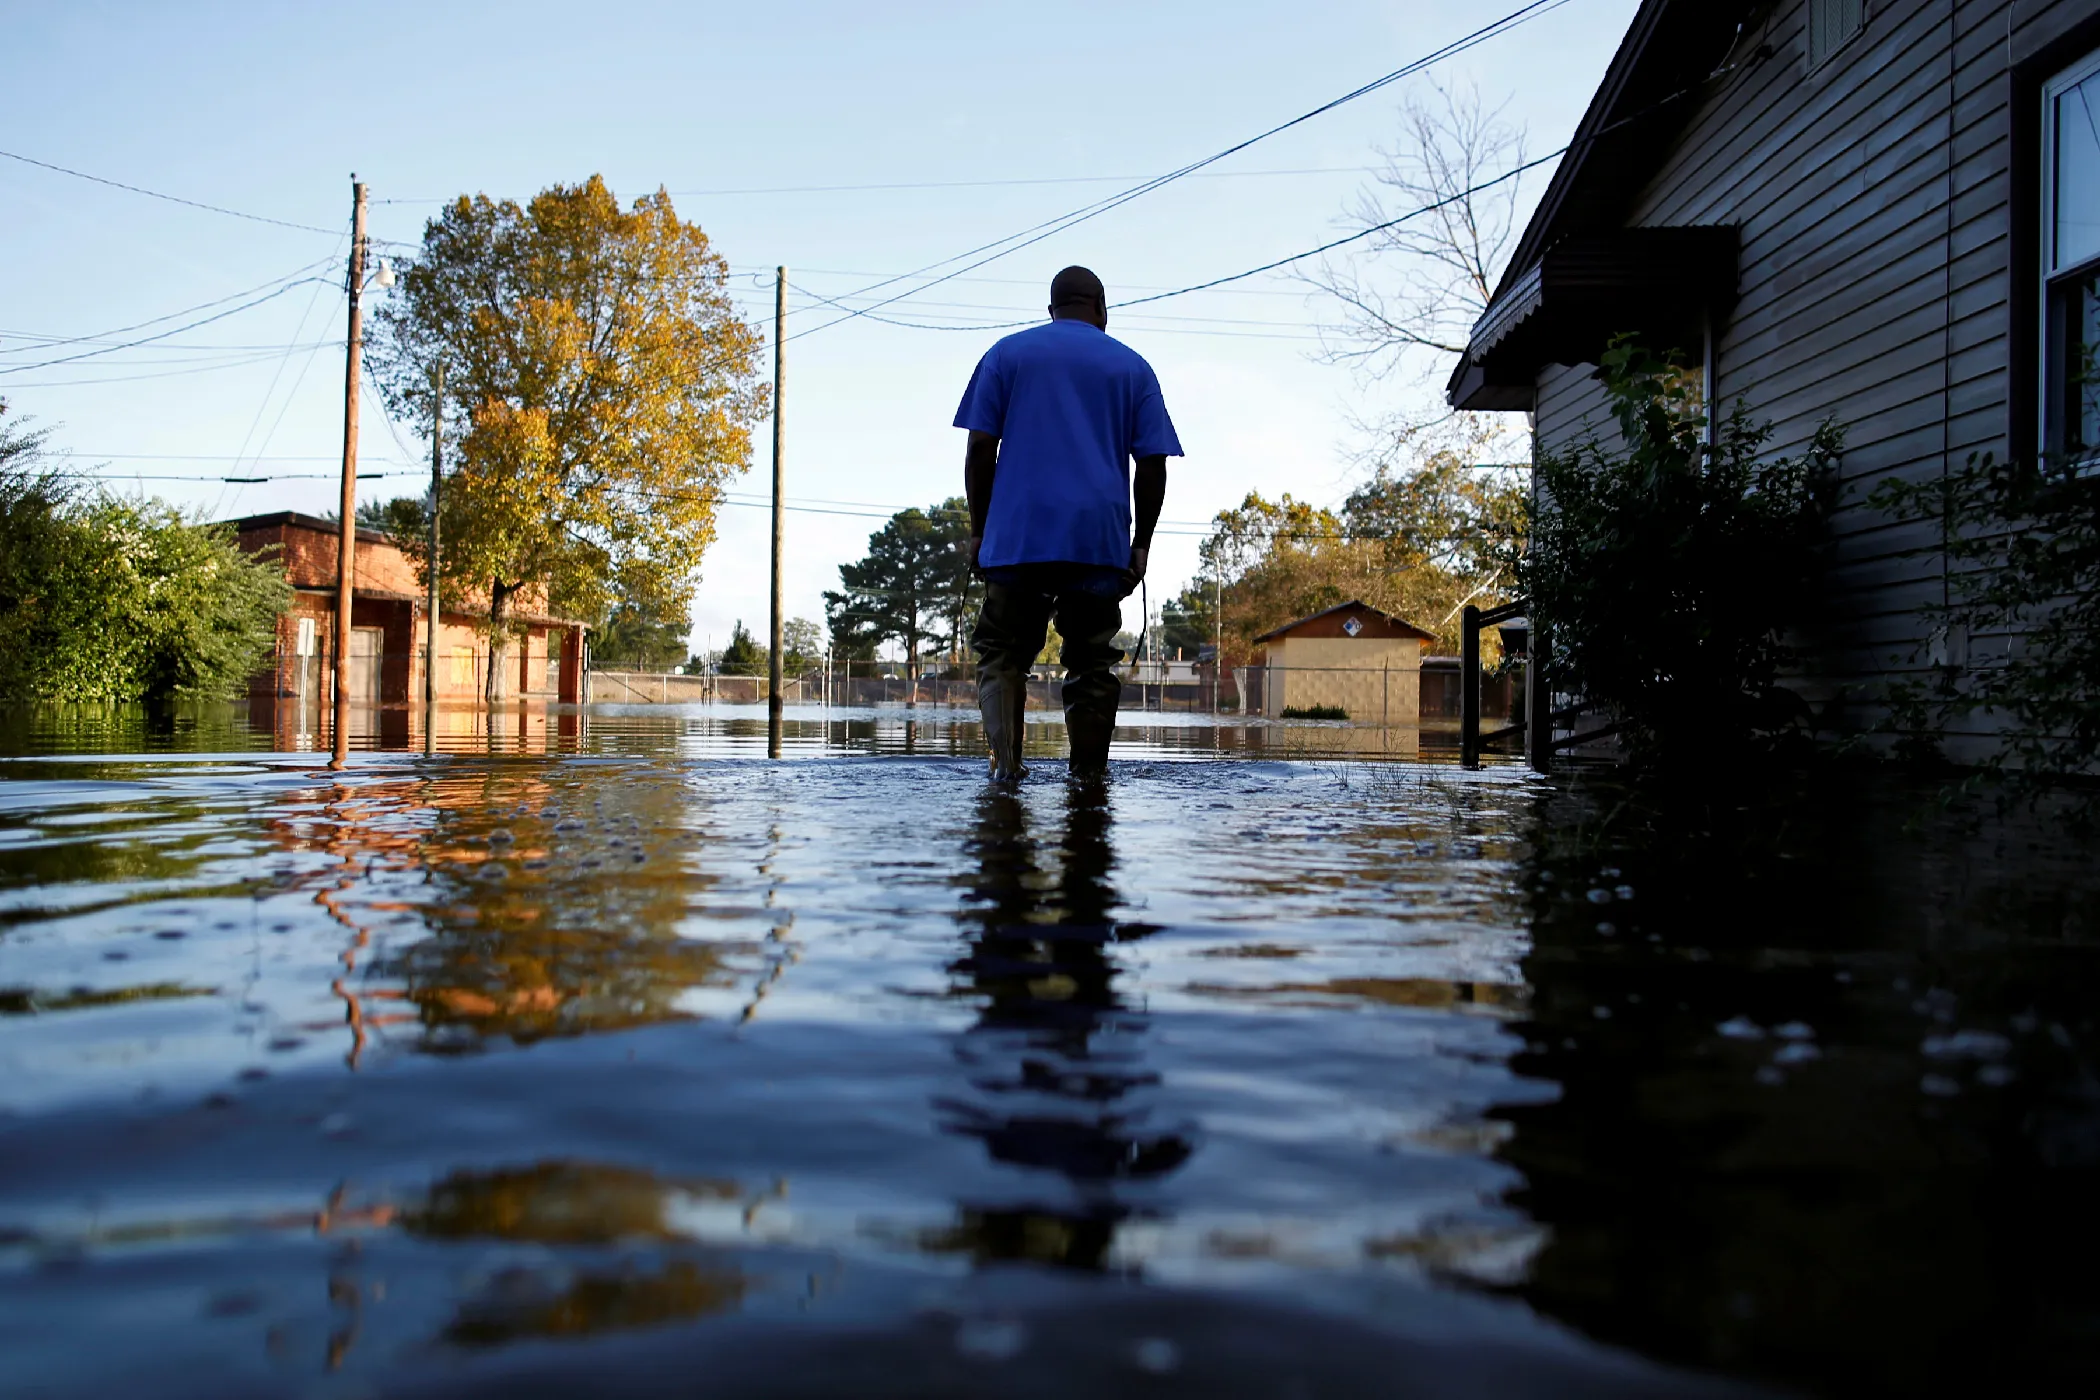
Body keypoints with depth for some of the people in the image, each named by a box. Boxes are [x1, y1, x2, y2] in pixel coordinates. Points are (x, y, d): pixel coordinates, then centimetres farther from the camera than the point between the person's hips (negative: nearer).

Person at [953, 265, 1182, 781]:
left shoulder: (1007, 353, 12)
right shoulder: (1132, 366, 13)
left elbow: (980, 448, 4)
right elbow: (1153, 464, 6)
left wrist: (978, 530, 8)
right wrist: (1140, 545, 11)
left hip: (1016, 537, 0)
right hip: (1100, 542, 1)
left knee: (1002, 655, 6)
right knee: (1092, 665, 6)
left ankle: (1005, 763, -11)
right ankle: (1089, 778, 5)